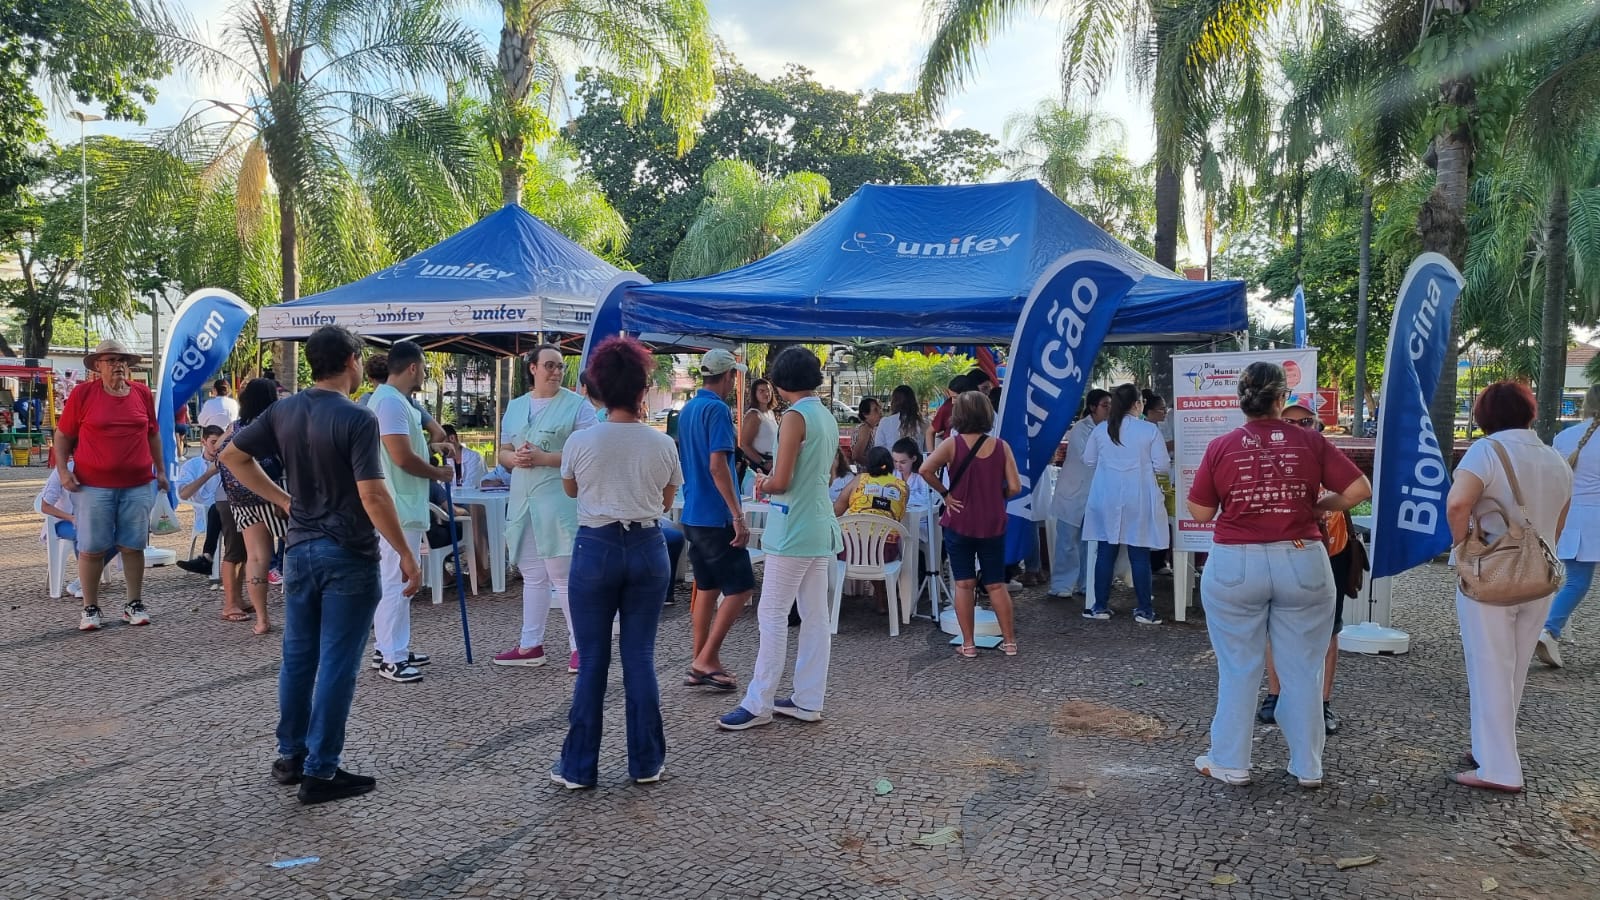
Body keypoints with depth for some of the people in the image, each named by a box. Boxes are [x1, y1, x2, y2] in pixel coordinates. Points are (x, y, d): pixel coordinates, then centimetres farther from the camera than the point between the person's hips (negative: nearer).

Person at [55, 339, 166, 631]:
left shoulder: (143, 394, 7)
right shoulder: (82, 393, -2)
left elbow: (152, 434, 17)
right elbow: (63, 436, 4)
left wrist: (160, 470, 15)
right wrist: (62, 470, -6)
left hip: (138, 485, 2)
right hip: (93, 485, -2)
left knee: (133, 546, 7)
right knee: (91, 548, 2)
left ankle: (134, 604, 16)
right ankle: (90, 608, 13)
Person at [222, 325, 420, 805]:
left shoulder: (283, 411, 4)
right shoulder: (357, 419, -17)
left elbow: (232, 455, 12)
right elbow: (373, 496, -22)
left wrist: (283, 499, 12)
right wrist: (407, 555, -14)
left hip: (300, 548, 7)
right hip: (347, 555, -6)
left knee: (298, 657, 16)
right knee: (336, 665, 1)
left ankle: (290, 756, 27)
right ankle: (320, 772, 7)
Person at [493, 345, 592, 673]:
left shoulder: (577, 405, -5)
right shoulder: (515, 407, 15)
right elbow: (504, 452, 18)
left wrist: (544, 458, -19)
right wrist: (514, 458, -6)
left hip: (560, 502, -6)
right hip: (523, 501, 7)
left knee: (565, 577, -5)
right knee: (533, 576, 14)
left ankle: (580, 647, 3)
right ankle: (530, 645, 22)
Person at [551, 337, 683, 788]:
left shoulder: (580, 442, -7)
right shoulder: (662, 444, -4)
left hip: (596, 548, -1)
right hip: (648, 548, 1)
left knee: (593, 661, 6)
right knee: (640, 657, 9)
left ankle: (578, 767, 14)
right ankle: (646, 762, 17)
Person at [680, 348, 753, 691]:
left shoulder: (687, 410, 14)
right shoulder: (717, 409, -14)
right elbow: (717, 466, -22)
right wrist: (738, 516, -23)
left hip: (693, 515, 9)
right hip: (716, 516, -9)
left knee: (707, 587, 13)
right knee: (741, 586, -3)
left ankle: (700, 663, 16)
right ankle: (706, 660, -3)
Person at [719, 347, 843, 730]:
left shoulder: (795, 417, -14)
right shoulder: (829, 419, 12)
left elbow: (781, 482, -17)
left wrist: (762, 482, 4)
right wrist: (771, 482, 13)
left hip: (794, 531, -9)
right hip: (822, 528, 9)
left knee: (773, 616, -3)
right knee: (815, 616, 10)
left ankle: (758, 704, 2)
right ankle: (808, 701, 17)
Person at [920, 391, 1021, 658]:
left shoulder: (952, 444, -9)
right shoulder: (1001, 447, -4)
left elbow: (926, 469, -22)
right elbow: (1014, 487, -7)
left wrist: (944, 493, -9)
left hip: (959, 524, -2)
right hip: (993, 526, 2)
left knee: (964, 584, 5)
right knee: (996, 584, 13)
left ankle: (968, 645, 8)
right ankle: (1009, 641, 18)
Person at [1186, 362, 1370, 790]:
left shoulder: (1221, 447, -3)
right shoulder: (1311, 442, -1)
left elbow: (1200, 512, 0)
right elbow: (1359, 489, -1)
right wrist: (1316, 506, 13)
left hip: (1235, 566, -1)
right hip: (1303, 564, 1)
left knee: (1238, 669, 9)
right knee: (1302, 669, 11)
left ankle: (1230, 762, 17)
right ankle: (1308, 767, 21)